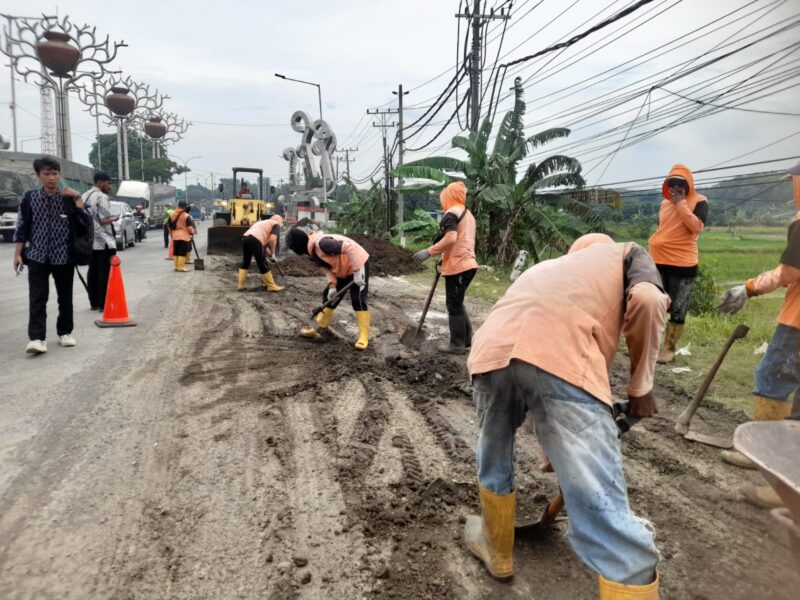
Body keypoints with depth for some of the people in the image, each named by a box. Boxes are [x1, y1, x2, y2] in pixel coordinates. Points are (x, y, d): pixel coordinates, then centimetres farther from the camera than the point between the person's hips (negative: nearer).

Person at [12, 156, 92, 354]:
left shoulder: (68, 198, 0)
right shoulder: (29, 197, 1)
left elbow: (86, 224, -7)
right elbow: (22, 227, 4)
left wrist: (78, 200, -14)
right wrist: (18, 253, 0)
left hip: (64, 256, 1)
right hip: (37, 256, 0)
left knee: (65, 297, 9)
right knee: (37, 298, -7)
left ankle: (65, 332, 23)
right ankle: (37, 338, -8)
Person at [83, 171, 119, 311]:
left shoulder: (86, 196, 14)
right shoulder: (102, 197, -13)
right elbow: (104, 220, -21)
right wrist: (114, 218, -2)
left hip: (90, 241, 9)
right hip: (104, 241, -9)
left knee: (93, 272, 11)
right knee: (105, 273, -5)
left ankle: (94, 303, 15)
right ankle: (104, 304, -5)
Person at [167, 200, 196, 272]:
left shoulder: (172, 214, 7)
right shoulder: (186, 216, -12)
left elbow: (169, 225, 13)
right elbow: (189, 227, -12)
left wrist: (172, 233, 25)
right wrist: (192, 232, 8)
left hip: (175, 236, 6)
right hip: (184, 236, -6)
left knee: (176, 252, 12)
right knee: (182, 253, -4)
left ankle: (176, 266, 16)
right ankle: (181, 267, -5)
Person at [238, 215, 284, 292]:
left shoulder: (264, 223, 37)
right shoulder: (276, 224, 13)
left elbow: (264, 242, 36)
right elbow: (272, 239, -4)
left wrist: (269, 255, 35)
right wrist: (273, 254, 5)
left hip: (245, 238, 8)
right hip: (254, 240, -8)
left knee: (245, 263, 19)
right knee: (263, 265, 1)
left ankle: (240, 285, 20)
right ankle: (271, 286, 10)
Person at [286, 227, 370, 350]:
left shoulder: (321, 243, -32)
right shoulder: (311, 251, 0)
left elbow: (349, 247, -36)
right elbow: (327, 267, 4)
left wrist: (357, 271, -34)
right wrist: (332, 285, -12)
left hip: (358, 264, -10)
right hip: (342, 270, 10)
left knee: (358, 300, -14)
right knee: (329, 296, 11)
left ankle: (364, 337, -6)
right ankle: (319, 330, 22)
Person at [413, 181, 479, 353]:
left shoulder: (452, 212, -9)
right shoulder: (468, 213, 19)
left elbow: (451, 238, -24)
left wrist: (429, 252, -20)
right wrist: (445, 257, 23)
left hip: (457, 266, -9)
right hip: (467, 264, 9)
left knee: (454, 306, 0)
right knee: (457, 303, 19)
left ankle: (457, 345, 7)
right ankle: (467, 339, 23)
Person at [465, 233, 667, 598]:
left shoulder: (547, 267, 43)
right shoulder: (625, 254, 31)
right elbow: (647, 300, 4)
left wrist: (555, 450, 59)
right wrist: (641, 386, 17)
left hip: (492, 348, 6)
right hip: (562, 359, -5)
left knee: (494, 460, 30)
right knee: (604, 514, 1)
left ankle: (497, 552, 52)